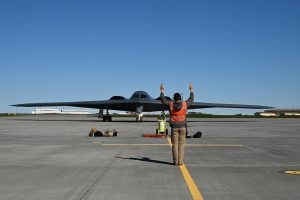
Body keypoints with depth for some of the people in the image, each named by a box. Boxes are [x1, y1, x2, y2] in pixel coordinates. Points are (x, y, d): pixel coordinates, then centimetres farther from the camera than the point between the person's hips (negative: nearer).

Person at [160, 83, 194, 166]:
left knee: (175, 145, 4)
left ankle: (175, 161, 3)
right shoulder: (185, 104, -4)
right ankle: (180, 161, 3)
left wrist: (162, 90, 23)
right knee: (181, 145, 4)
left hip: (174, 127, 0)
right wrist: (191, 90, 28)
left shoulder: (171, 104, -5)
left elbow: (163, 100, 11)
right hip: (182, 127, 0)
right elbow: (191, 99, 15)